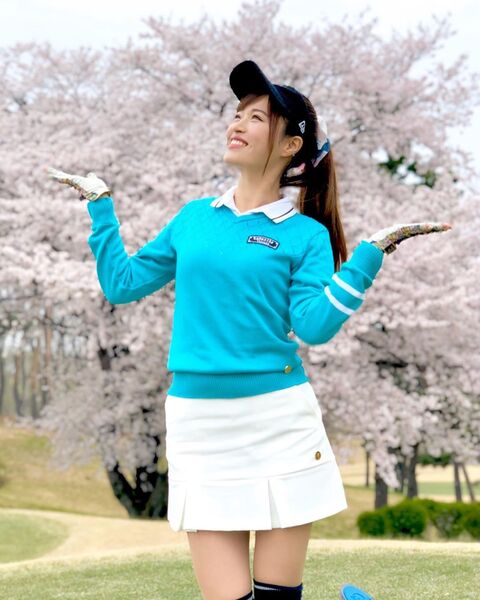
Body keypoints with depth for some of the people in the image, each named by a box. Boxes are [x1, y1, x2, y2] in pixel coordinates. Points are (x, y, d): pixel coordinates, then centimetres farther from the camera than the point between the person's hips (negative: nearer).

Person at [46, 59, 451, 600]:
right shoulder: (193, 218, 12)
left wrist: (372, 251, -14)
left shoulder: (305, 233, 1)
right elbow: (121, 284, 16)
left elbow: (314, 327, -11)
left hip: (277, 419, -2)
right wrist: (100, 203, 17)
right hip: (198, 425, 3)